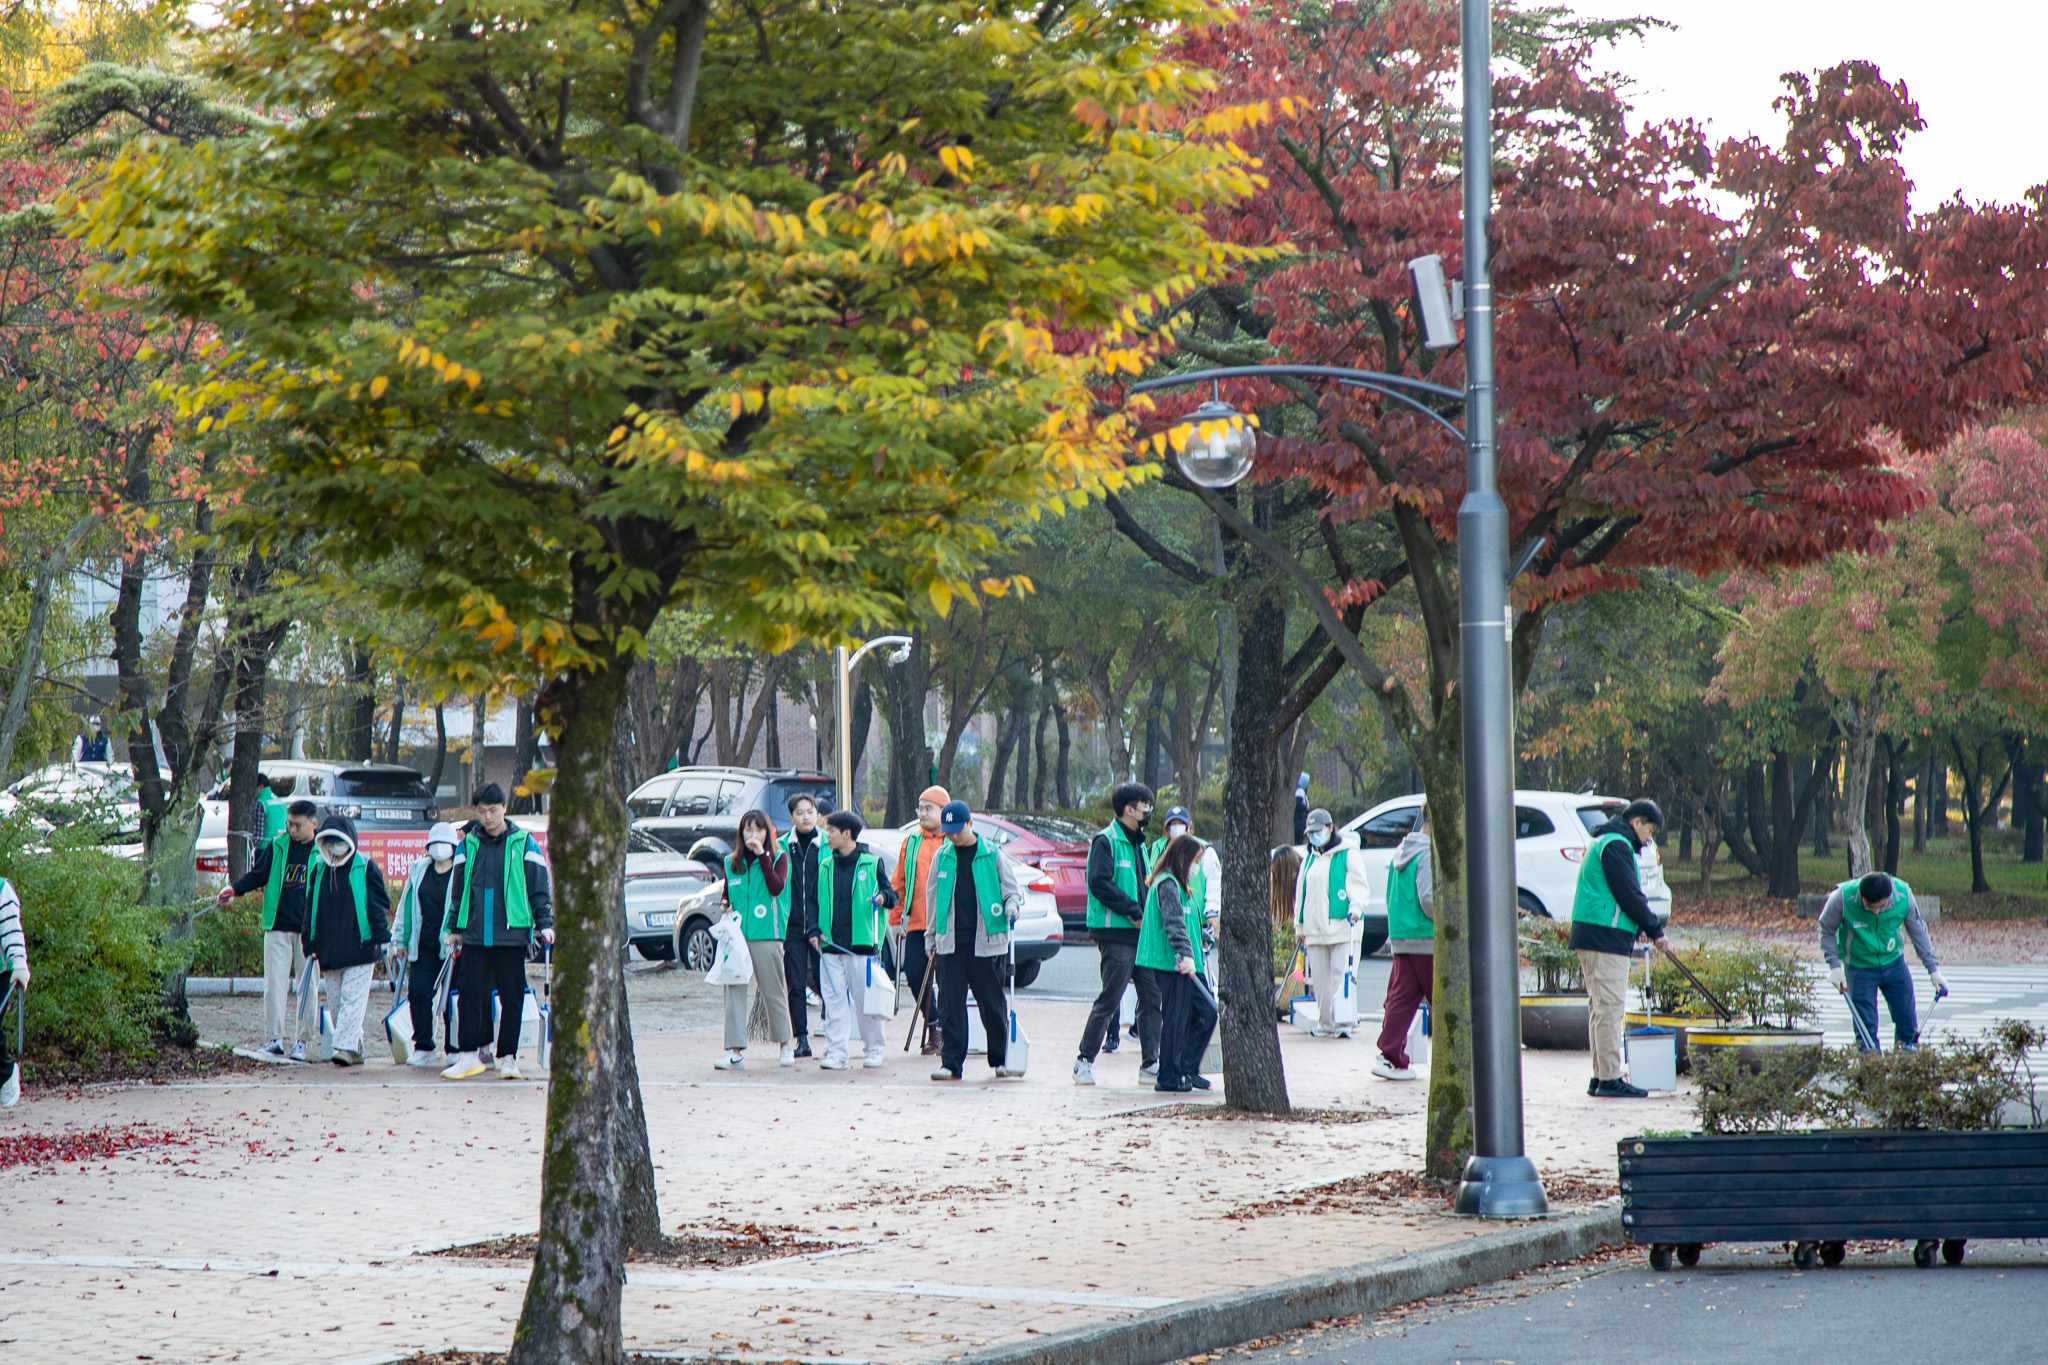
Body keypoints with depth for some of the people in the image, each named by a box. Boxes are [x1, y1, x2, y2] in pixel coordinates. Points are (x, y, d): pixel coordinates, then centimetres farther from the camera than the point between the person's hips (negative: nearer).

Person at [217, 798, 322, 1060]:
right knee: (275, 982, -4)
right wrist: (233, 889, -4)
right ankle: (276, 1037, -1)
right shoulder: (277, 846, 7)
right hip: (278, 927, 1)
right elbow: (257, 876, 13)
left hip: (309, 930, -1)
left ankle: (301, 1040, 8)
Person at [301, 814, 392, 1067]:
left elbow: (379, 906, 0)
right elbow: (310, 910, 17)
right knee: (336, 1002, 6)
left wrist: (382, 938, -8)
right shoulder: (319, 871, 13)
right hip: (329, 952, 5)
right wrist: (310, 945, 12)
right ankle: (355, 1050, 13)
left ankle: (345, 1046, -16)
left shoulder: (366, 870, 0)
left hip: (360, 948, -5)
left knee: (352, 1000, -11)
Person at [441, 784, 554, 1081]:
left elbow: (540, 886, 4)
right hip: (475, 934, 2)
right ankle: (470, 1055, 4)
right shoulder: (469, 843, 9)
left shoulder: (522, 843, 2)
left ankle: (508, 1057, 9)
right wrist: (454, 927, 17)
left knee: (512, 997, 2)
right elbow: (459, 888, 18)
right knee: (469, 994, -2)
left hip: (511, 933, -2)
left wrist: (544, 923, -3)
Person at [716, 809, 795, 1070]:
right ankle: (735, 1051, -5)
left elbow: (777, 887, -14)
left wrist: (762, 856, -15)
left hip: (766, 935, -3)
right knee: (734, 990, -4)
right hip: (736, 935, 3)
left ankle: (786, 1043, 22)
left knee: (773, 990, 4)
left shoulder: (778, 858, 3)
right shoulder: (731, 862, 14)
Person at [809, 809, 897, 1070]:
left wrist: (883, 897, -19)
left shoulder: (871, 863, 2)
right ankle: (835, 1053, 0)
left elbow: (891, 895, 4)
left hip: (861, 943, -3)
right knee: (834, 1000, 0)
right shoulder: (825, 867, 13)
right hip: (830, 945, 4)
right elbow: (815, 902, 18)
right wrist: (814, 930, 4)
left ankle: (873, 1050, 14)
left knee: (865, 999, 1)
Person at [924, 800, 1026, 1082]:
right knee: (951, 1004, 0)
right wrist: (931, 936, 18)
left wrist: (1011, 907, -14)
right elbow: (933, 897, 18)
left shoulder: (991, 854, 2)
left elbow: (1013, 888, 7)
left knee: (992, 1002, 2)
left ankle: (1002, 1059, 14)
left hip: (985, 940, -2)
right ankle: (950, 1063, 3)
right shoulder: (942, 857, 10)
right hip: (951, 940, 2)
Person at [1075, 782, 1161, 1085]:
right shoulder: (1105, 841, -8)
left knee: (1152, 996, 5)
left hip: (1141, 933, 8)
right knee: (1110, 1000, -7)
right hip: (1116, 934, -8)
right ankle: (1084, 1062, 2)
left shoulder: (1138, 843, 19)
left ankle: (1150, 1064, 10)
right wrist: (1133, 911, -18)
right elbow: (1100, 883, -18)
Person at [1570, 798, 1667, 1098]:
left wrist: (1647, 927, 17)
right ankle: (1609, 1079, -12)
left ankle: (1600, 1077, 15)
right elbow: (1629, 895, -14)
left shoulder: (1604, 843, 23)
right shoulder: (1617, 845, -10)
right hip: (1606, 938, -11)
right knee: (1610, 1005, -10)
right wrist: (1655, 929, -5)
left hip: (1590, 937, 11)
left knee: (1600, 1006, 12)